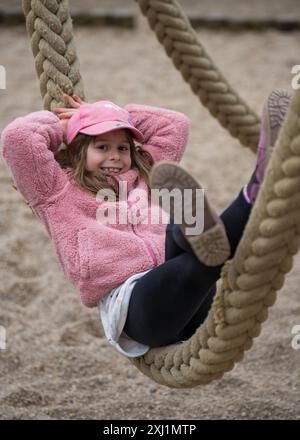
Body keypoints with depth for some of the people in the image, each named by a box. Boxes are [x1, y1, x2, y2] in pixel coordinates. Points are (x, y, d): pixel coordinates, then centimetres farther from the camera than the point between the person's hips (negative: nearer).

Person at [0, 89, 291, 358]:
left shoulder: (142, 177, 37)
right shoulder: (59, 192, 19)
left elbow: (175, 125, 42)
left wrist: (120, 115, 39)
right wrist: (60, 126, 26)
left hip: (192, 300, 5)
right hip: (130, 300, -4)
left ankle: (255, 193, -56)